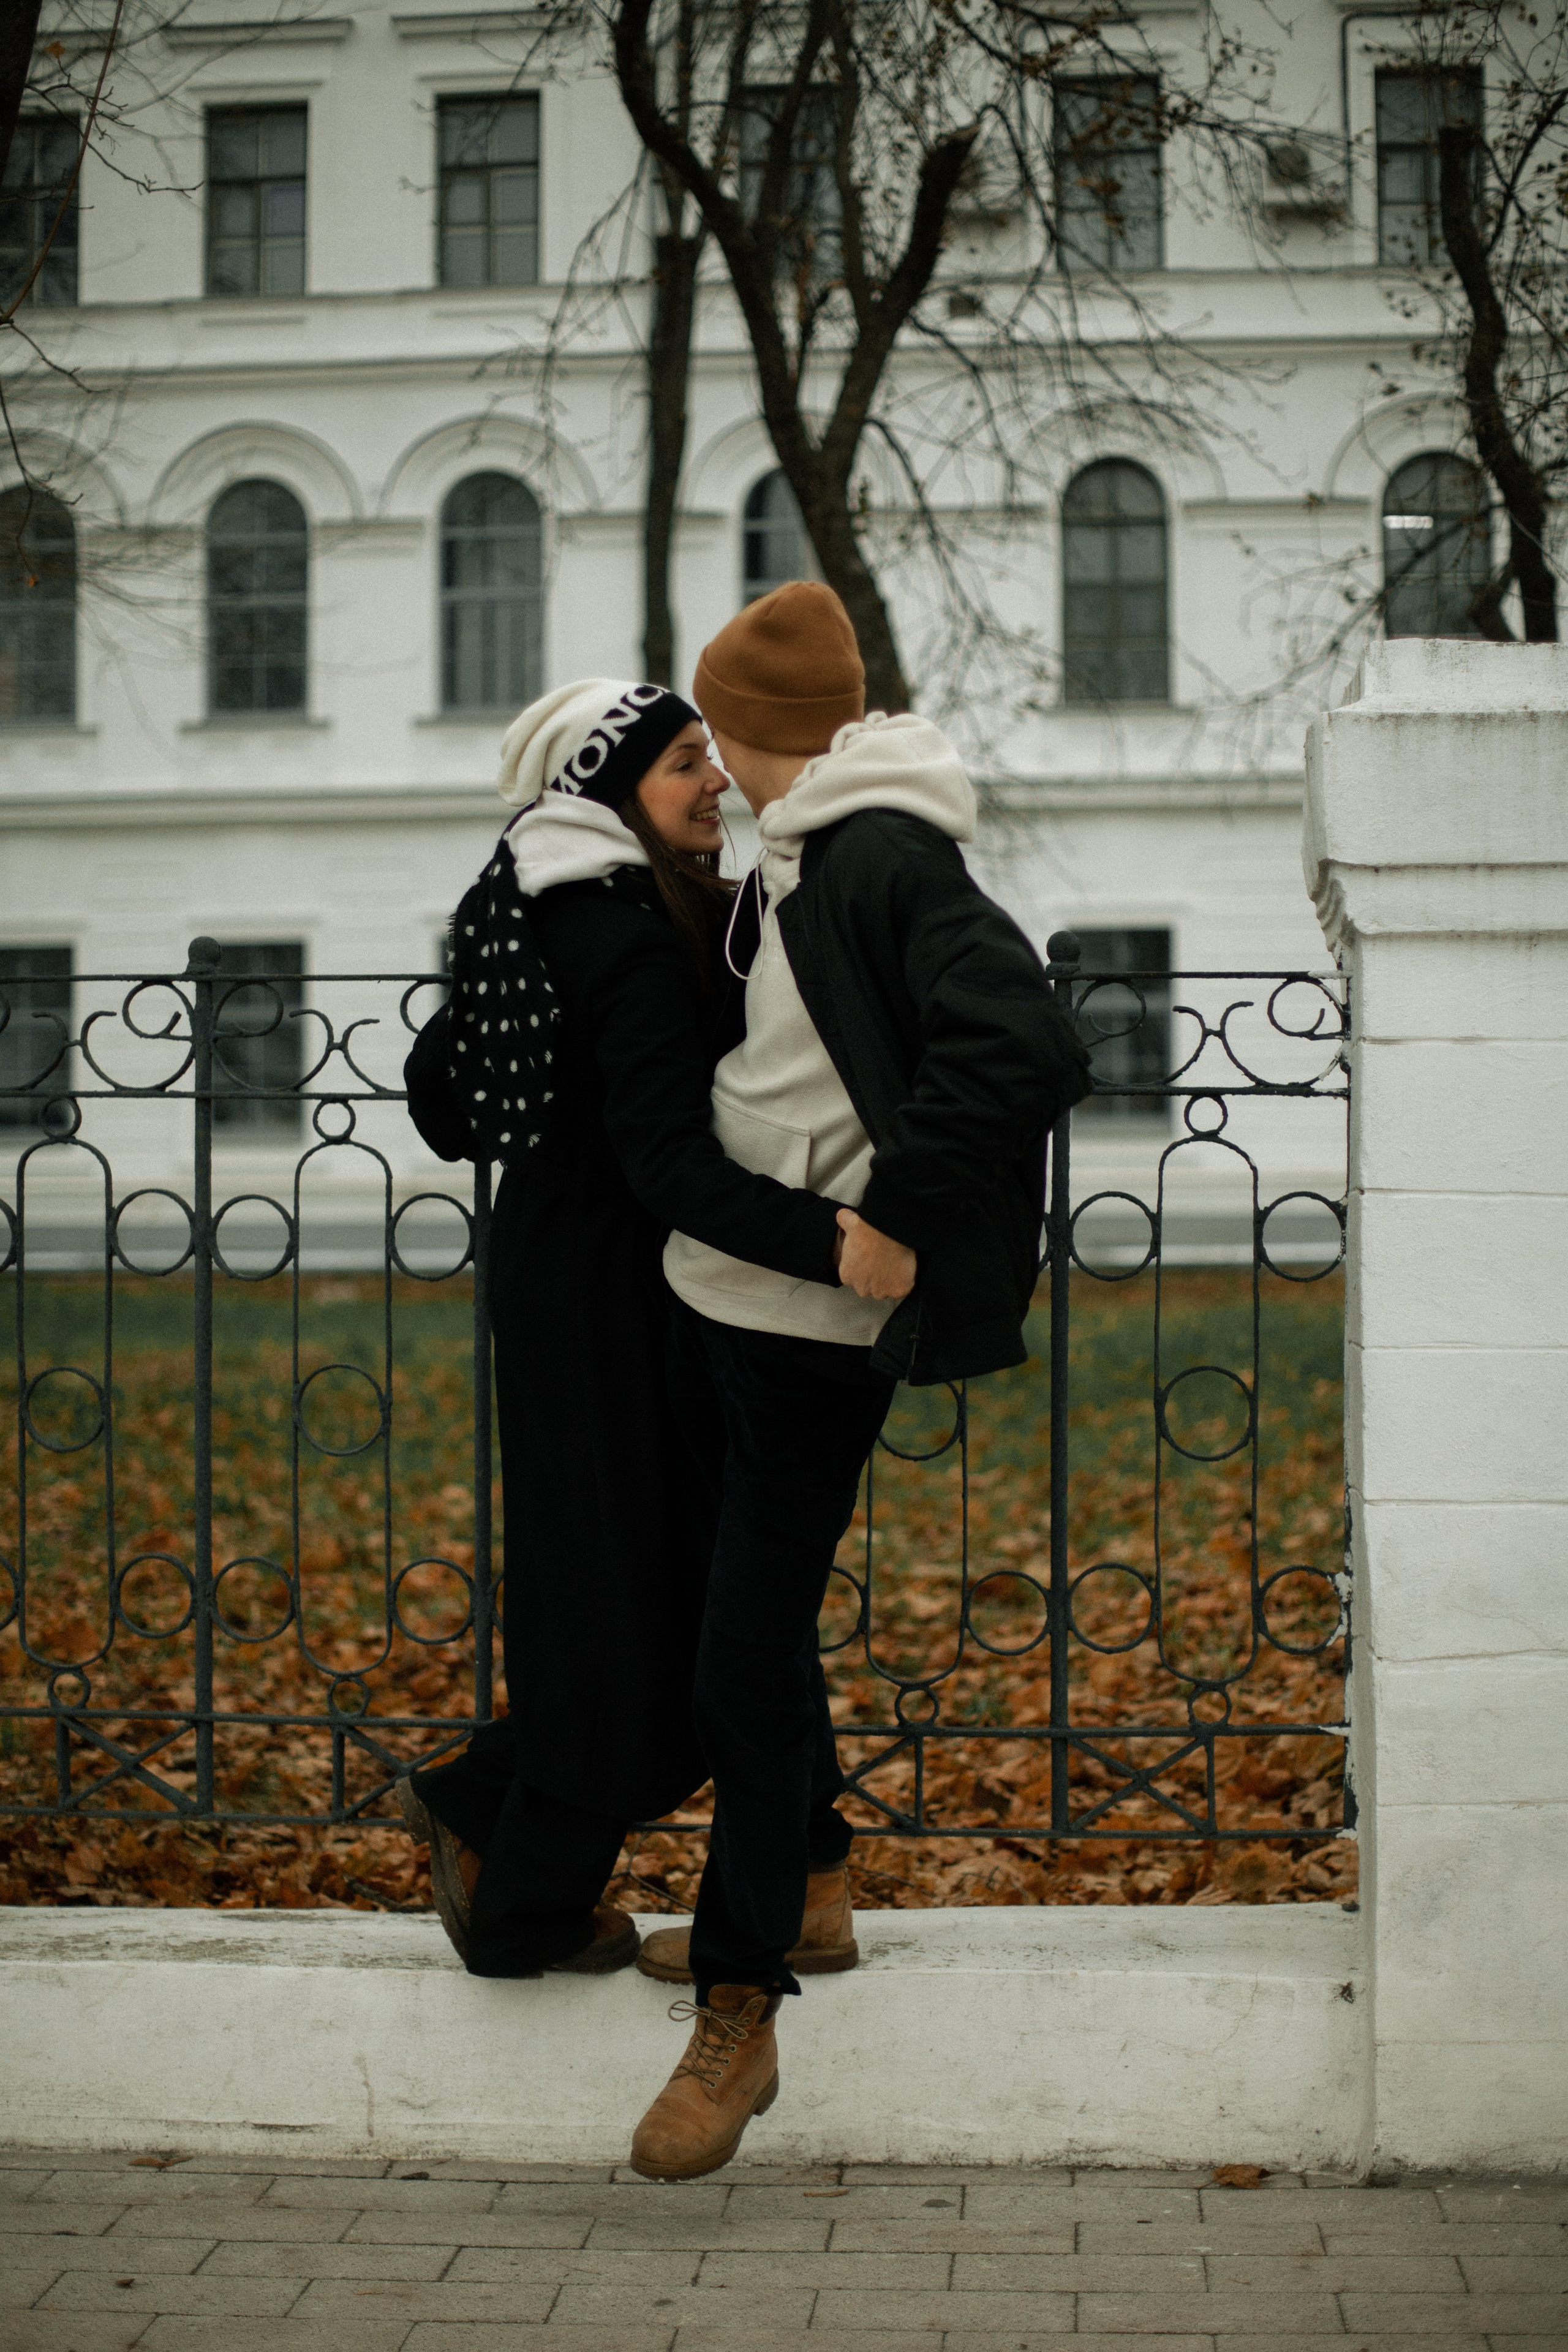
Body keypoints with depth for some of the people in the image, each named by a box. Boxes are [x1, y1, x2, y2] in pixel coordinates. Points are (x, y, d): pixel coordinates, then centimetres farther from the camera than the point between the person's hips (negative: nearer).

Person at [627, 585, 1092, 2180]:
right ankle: (762, 1911, 34)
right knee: (734, 1618, 19)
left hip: (810, 1321, -10)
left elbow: (1015, 1042, -29)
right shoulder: (801, 856, 12)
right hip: (718, 1288, 10)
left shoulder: (884, 861, -18)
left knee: (750, 1655, -7)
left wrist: (902, 1213, -24)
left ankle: (738, 2018, 1)